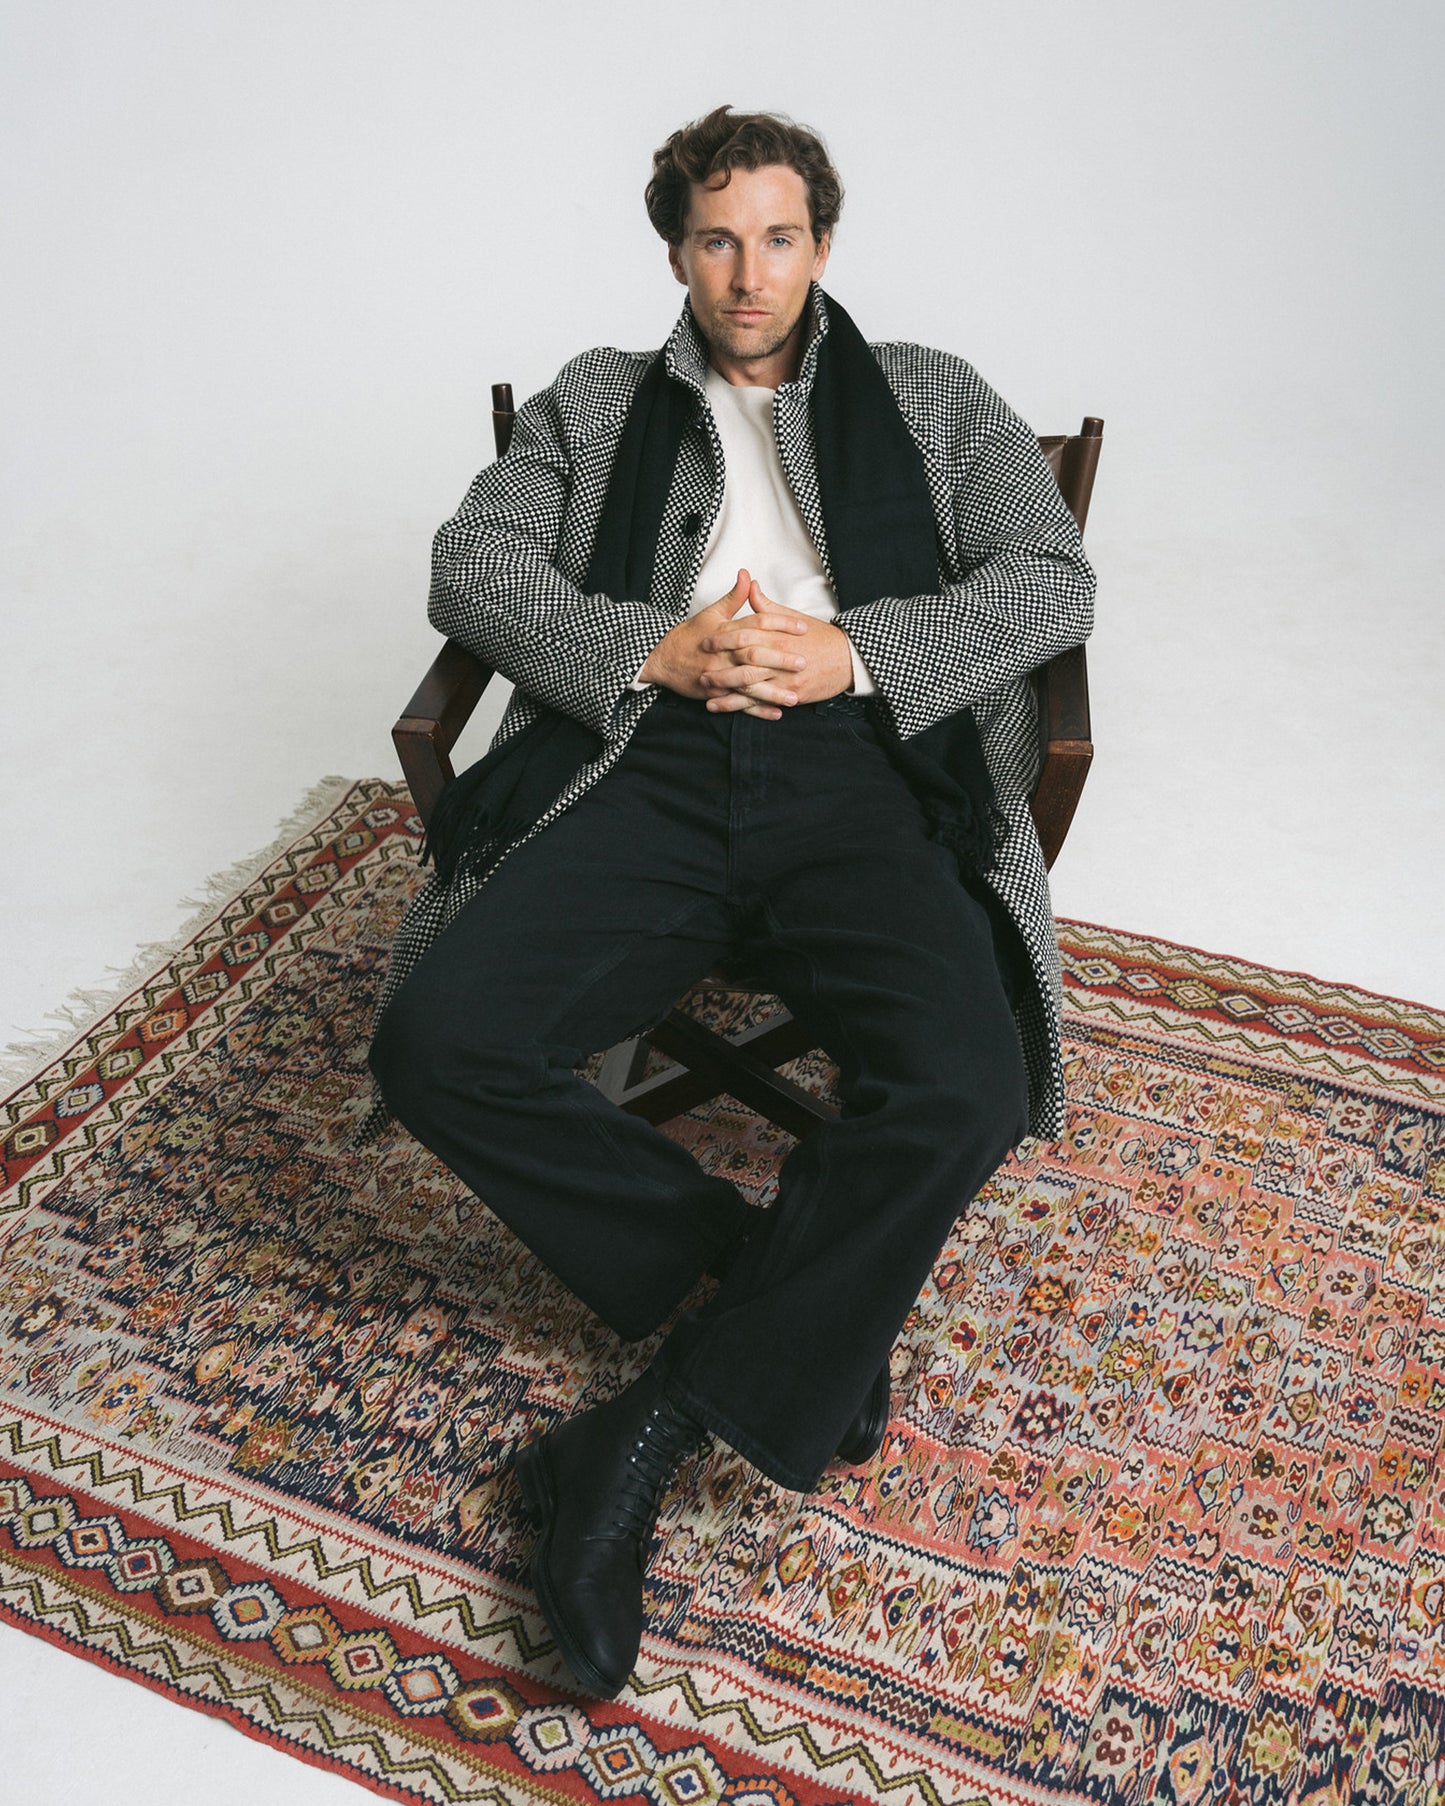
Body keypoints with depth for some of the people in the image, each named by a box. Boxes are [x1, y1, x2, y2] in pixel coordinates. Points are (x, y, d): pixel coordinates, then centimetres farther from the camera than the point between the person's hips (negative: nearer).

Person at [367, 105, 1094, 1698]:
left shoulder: (931, 397, 24)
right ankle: (784, 1284, -7)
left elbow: (1057, 579, 10)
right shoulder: (596, 400, 25)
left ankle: (656, 1420, -14)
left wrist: (854, 651, -6)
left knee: (961, 1090, -31)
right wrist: (651, 648, -6)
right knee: (437, 1044, -26)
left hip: (855, 765, -1)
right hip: (649, 758, 1)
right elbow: (469, 565, 11)